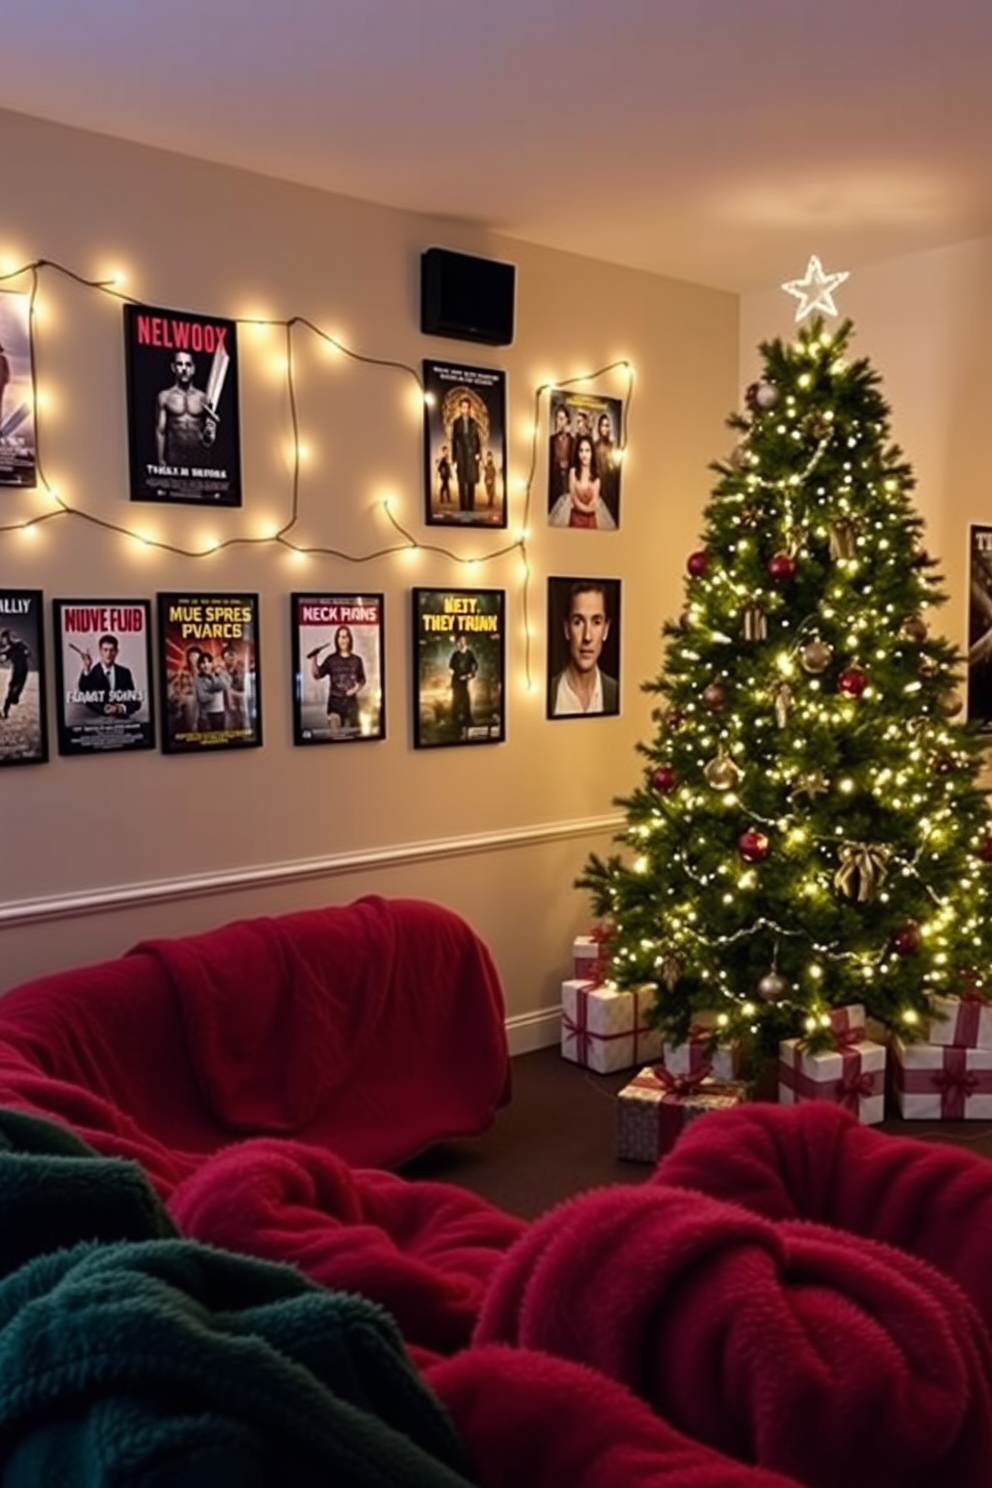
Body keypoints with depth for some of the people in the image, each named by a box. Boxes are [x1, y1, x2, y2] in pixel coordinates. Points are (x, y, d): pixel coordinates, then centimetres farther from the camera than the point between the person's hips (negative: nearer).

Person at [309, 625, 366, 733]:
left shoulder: (356, 660, 6)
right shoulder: (331, 659, 0)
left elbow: (362, 680, 14)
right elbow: (316, 675, -6)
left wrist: (357, 687, -6)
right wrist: (314, 658, -16)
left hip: (351, 702, 2)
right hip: (335, 703, -2)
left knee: (353, 732, 8)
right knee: (334, 733, -12)